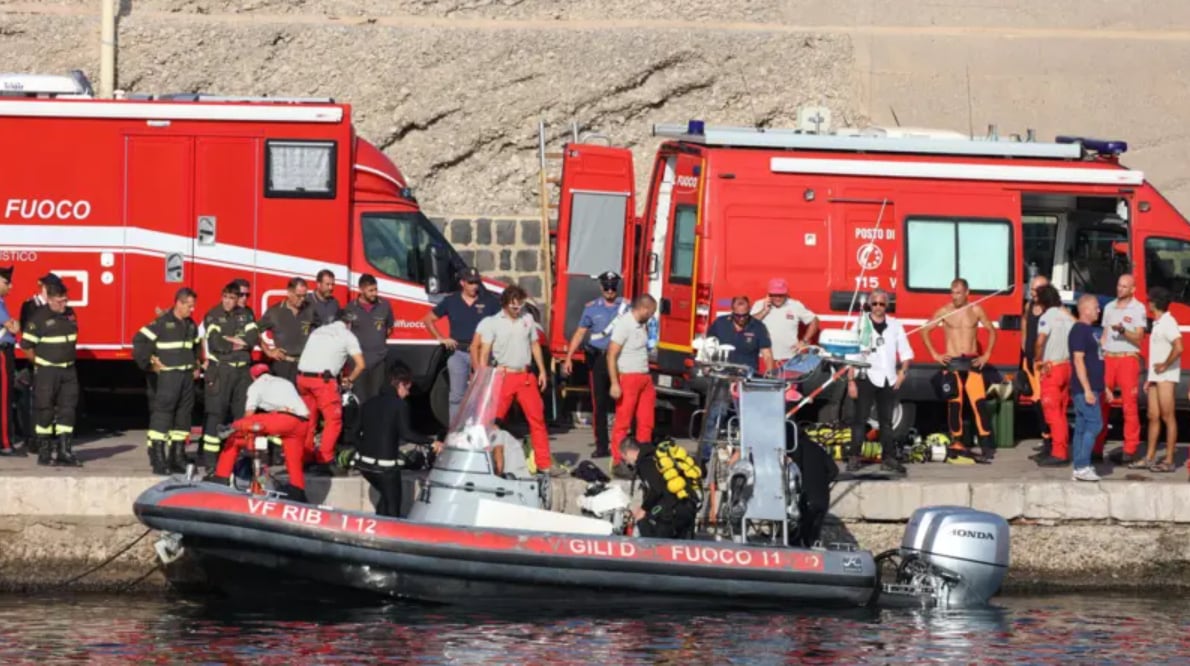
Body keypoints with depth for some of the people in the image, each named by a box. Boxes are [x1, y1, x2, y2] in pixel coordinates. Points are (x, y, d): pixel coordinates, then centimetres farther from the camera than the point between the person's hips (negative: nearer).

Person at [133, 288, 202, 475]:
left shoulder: (191, 325, 15)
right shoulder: (162, 323, -10)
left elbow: (196, 347, 32)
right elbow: (140, 340, -14)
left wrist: (196, 366, 22)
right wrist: (149, 362, -15)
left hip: (186, 376, 8)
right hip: (167, 376, -8)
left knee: (184, 415, 9)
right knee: (162, 414, -11)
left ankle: (177, 457, 17)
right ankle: (157, 458, -13)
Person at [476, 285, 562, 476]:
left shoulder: (527, 319, 9)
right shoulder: (493, 323, -3)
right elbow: (484, 352, -6)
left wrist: (542, 370, 10)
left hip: (525, 376, 3)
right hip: (503, 375, -3)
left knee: (537, 418, 1)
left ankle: (544, 464, 5)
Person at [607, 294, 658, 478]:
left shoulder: (642, 325, 13)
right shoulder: (624, 324, -12)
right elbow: (612, 355, -16)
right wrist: (614, 383, -20)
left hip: (645, 378, 8)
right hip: (628, 378, -8)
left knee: (646, 422, 7)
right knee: (623, 422, -5)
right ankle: (618, 463, -3)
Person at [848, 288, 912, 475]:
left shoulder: (895, 325, 9)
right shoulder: (861, 324, 0)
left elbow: (906, 352, 13)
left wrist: (902, 372, -3)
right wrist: (851, 380, -9)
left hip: (888, 380, 3)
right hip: (866, 378, -3)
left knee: (886, 420, 6)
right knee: (860, 419, -4)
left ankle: (888, 458, 8)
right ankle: (854, 457, -3)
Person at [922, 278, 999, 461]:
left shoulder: (976, 310, 4)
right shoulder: (944, 312, 1)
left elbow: (991, 330, 15)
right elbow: (925, 331, 6)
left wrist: (986, 355, 5)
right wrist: (935, 354, -1)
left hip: (972, 363, 0)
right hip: (952, 363, 0)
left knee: (980, 403, -9)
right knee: (955, 404, 1)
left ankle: (987, 444, -12)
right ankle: (957, 442, 10)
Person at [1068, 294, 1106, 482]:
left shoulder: (1088, 330, 17)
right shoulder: (1079, 330, -13)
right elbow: (1078, 360, -19)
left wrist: (1101, 387, 24)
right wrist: (1087, 389, -23)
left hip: (1091, 388, 10)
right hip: (1085, 388, -10)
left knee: (1082, 428, 9)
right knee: (1094, 424, -13)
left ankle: (1080, 468, 10)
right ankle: (1082, 467, -14)